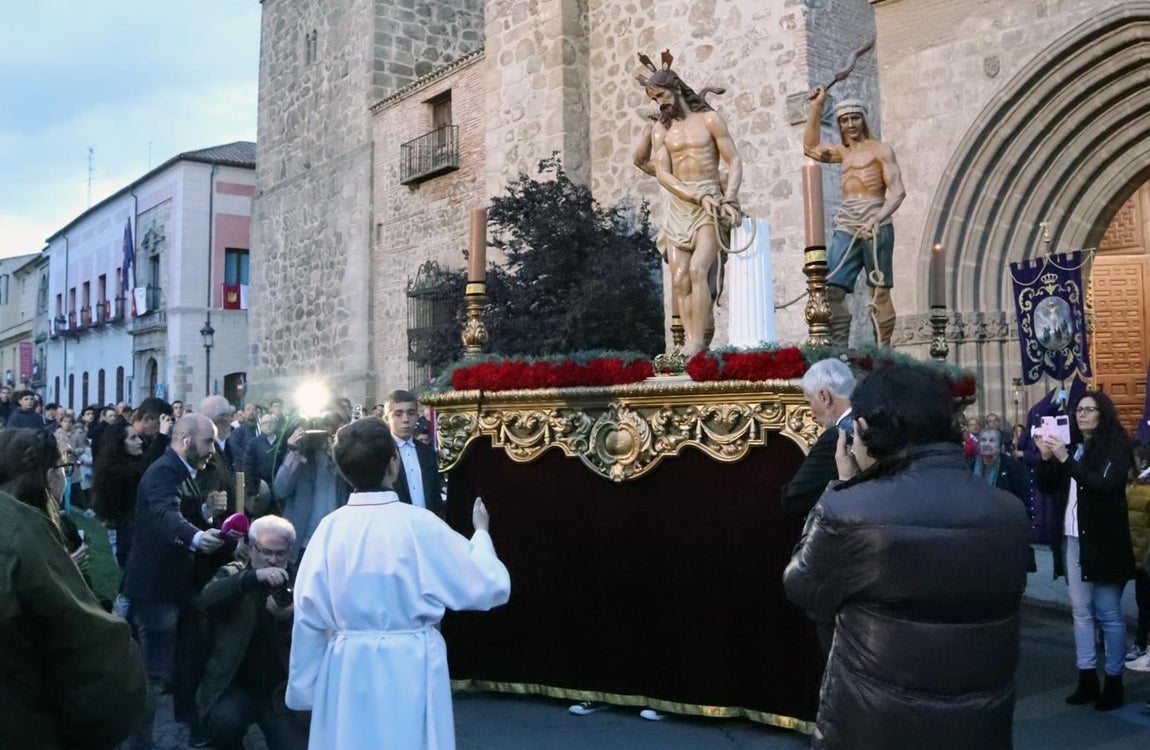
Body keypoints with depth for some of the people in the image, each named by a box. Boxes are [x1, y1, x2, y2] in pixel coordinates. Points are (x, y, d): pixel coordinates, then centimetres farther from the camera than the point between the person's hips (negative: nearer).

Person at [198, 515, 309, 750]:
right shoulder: (232, 575, 3)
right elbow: (207, 600, -20)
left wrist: (289, 617, -24)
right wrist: (254, 576, -33)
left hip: (282, 691, 1)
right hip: (234, 686, -1)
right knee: (222, 722, -29)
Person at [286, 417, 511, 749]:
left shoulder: (329, 528, -5)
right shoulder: (418, 524, -14)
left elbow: (308, 616, 1)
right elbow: (491, 587, -8)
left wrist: (303, 688, 14)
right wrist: (481, 532, 9)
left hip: (346, 669, 3)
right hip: (409, 669, -2)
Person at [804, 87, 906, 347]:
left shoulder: (880, 150, 5)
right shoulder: (843, 152, 24)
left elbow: (897, 191, -5)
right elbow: (810, 148, 27)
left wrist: (877, 219, -23)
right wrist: (816, 107, 21)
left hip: (875, 226, -5)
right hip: (846, 227, 5)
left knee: (879, 292, -6)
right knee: (831, 289, -13)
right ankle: (837, 351, -18)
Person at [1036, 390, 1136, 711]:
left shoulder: (1116, 447, -5)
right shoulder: (1073, 447, 11)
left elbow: (1104, 484, -20)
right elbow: (1046, 486, 10)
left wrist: (1066, 460, -25)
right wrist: (1046, 458, -7)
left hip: (1103, 540, -6)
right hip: (1073, 539, 6)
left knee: (1108, 613, 1)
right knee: (1081, 611, 10)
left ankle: (1113, 682, 10)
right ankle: (1087, 679, 17)